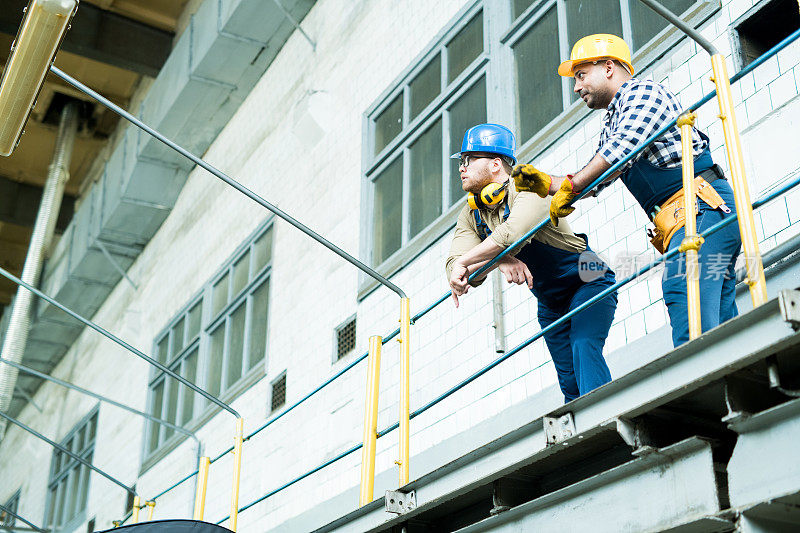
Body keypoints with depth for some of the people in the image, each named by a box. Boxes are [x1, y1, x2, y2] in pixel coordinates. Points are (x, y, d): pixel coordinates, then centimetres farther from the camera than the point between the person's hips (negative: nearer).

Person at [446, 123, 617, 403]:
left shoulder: (528, 189, -24)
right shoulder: (470, 215, -4)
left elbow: (513, 233, -45)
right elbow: (455, 265, -19)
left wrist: (464, 263, -39)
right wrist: (499, 259, -37)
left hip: (586, 282, -7)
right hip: (550, 303, 7)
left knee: (584, 349, -29)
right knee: (570, 384, 5)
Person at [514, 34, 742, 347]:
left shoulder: (641, 91, 1)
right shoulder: (609, 128, 30)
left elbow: (624, 146, -17)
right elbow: (593, 182, 25)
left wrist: (570, 186, -14)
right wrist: (548, 184, 7)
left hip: (702, 206, -10)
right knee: (718, 324, 1)